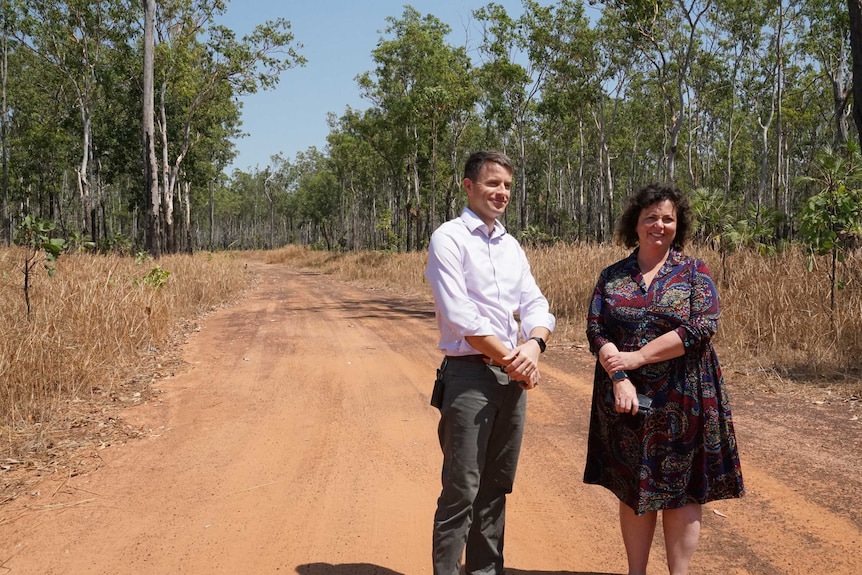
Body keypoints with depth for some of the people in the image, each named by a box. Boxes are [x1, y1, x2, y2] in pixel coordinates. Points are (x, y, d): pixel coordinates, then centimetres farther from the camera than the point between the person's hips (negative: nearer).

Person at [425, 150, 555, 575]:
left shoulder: (511, 246, 15)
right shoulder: (449, 238, -6)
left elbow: (535, 305, 10)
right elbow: (461, 315, -16)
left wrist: (534, 343, -11)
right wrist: (509, 357, -12)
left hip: (513, 376, 7)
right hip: (469, 374, -7)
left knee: (496, 487, 14)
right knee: (462, 490, -4)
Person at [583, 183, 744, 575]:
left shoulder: (694, 272, 1)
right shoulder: (611, 276, 6)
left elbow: (702, 326, -13)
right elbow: (596, 331, -1)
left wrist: (636, 357, -17)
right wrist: (619, 379, -17)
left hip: (681, 404, -2)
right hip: (627, 400, 2)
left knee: (679, 491, 4)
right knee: (632, 490, 10)